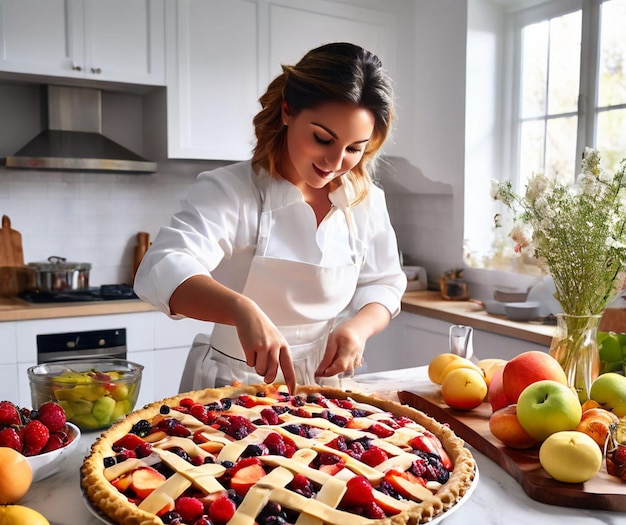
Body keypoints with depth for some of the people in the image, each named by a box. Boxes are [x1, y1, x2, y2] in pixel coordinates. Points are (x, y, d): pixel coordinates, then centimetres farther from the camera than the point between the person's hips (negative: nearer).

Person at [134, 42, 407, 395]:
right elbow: (162, 270, -29)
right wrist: (242, 309, -48)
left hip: (322, 385, 5)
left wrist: (359, 327, -14)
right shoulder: (230, 190, -15)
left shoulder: (367, 201, 0)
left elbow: (384, 284, 8)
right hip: (230, 386, -4)